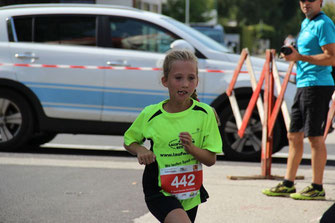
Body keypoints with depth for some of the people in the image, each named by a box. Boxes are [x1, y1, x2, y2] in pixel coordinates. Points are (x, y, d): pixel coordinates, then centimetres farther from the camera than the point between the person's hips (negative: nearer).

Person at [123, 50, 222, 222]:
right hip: (159, 190, -3)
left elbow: (211, 159, -4)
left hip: (190, 191, 3)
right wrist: (140, 150, -10)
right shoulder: (151, 114, -7)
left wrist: (191, 148, -22)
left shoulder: (204, 113, -5)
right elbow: (129, 141, 11)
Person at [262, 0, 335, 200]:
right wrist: (292, 53, 12)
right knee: (294, 136, 12)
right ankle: (288, 185, 18)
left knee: (315, 137, -6)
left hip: (317, 85, -10)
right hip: (303, 85, 10)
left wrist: (300, 57, -19)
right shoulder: (306, 23, 19)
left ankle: (317, 188, -1)